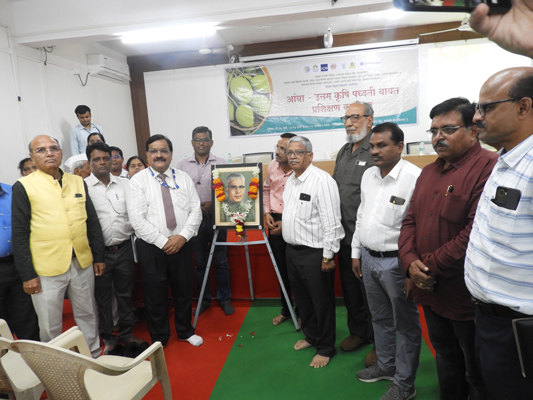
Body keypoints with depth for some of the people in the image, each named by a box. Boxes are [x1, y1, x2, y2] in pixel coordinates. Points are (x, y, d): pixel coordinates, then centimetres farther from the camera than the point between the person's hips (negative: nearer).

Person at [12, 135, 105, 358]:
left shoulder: (78, 182, 7)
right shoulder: (23, 187, -4)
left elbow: (93, 222, 10)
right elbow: (19, 234, -5)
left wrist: (99, 257, 9)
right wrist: (27, 275, -7)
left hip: (82, 263, 4)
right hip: (47, 268, -3)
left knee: (87, 315, 17)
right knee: (50, 326, 11)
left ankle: (94, 358, 36)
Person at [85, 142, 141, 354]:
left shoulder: (124, 184, 4)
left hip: (124, 248, 3)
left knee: (125, 293, 15)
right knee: (103, 297, 12)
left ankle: (127, 333, 33)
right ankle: (108, 337, 30)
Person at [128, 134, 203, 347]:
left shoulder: (184, 178, 4)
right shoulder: (138, 180, -5)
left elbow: (195, 211, 0)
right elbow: (137, 219, -13)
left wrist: (183, 236, -14)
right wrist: (163, 242, -16)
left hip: (182, 245, 3)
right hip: (151, 247, -2)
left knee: (184, 291, 16)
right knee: (155, 295, 11)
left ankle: (186, 331, 38)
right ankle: (159, 338, 32)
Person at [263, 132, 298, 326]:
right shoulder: (272, 166, 2)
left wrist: (286, 223, -16)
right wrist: (267, 212, 5)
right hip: (274, 223, 6)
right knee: (281, 269, 16)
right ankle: (285, 309, 35)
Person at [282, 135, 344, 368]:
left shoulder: (322, 180, -18)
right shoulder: (290, 180, 10)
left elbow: (331, 222, -20)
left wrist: (328, 255, -20)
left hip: (314, 252, -8)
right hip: (292, 250, 8)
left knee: (321, 302, 7)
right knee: (302, 298, 21)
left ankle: (325, 348, 26)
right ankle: (311, 336, 42)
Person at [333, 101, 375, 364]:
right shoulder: (343, 152, 13)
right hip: (344, 235, 8)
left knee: (371, 291, 7)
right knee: (350, 288, 20)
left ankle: (379, 343, 27)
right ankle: (358, 332, 40)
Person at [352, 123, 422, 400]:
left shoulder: (414, 177, -19)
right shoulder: (368, 175, 6)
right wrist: (356, 253, 16)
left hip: (396, 262, -7)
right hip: (369, 258, 7)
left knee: (405, 325, 11)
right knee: (380, 319, 23)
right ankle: (386, 365, 44)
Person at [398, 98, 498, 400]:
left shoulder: (489, 168, -16)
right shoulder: (429, 172, 11)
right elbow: (410, 221, 9)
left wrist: (430, 267, -17)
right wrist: (411, 263, -8)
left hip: (467, 297, -7)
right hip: (431, 293, 7)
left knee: (478, 376, 13)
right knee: (446, 360, 25)